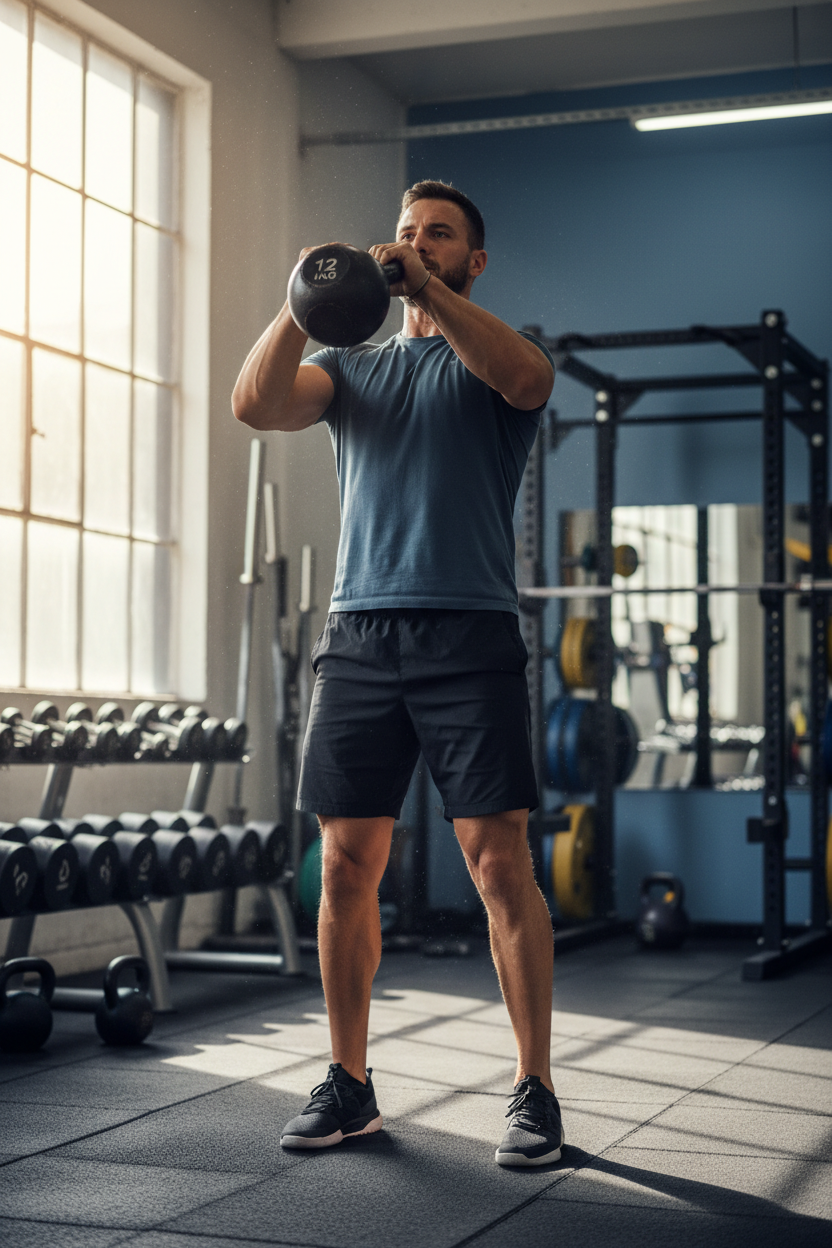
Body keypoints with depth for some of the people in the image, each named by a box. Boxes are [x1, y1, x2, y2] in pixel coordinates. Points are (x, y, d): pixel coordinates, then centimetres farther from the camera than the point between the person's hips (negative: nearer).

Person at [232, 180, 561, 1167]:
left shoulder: (493, 354, 10)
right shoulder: (350, 366, 20)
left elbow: (527, 378, -16)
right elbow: (256, 404, 0)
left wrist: (427, 290, -26)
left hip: (469, 639, -3)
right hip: (358, 635, 4)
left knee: (500, 865, -6)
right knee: (346, 869, 4)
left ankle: (535, 1091, 2)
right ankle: (348, 1085, 15)